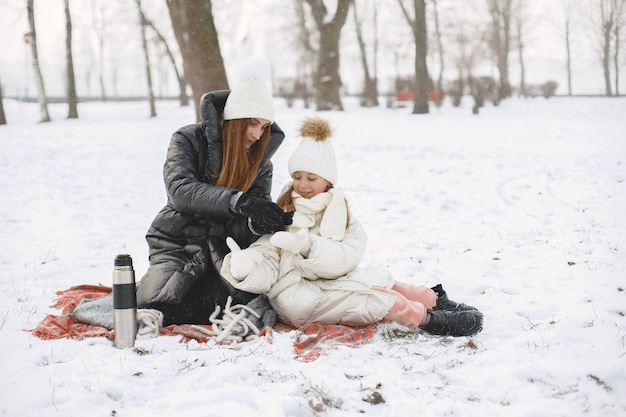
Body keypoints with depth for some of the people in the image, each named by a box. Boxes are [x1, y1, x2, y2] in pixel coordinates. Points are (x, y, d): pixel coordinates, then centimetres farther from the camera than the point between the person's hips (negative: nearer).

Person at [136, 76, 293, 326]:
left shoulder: (260, 162, 4)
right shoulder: (189, 140, -7)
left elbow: (242, 229, -2)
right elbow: (180, 190, -27)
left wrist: (259, 225, -29)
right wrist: (238, 201, -40)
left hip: (225, 249, 3)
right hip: (179, 244, -3)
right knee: (157, 309, -28)